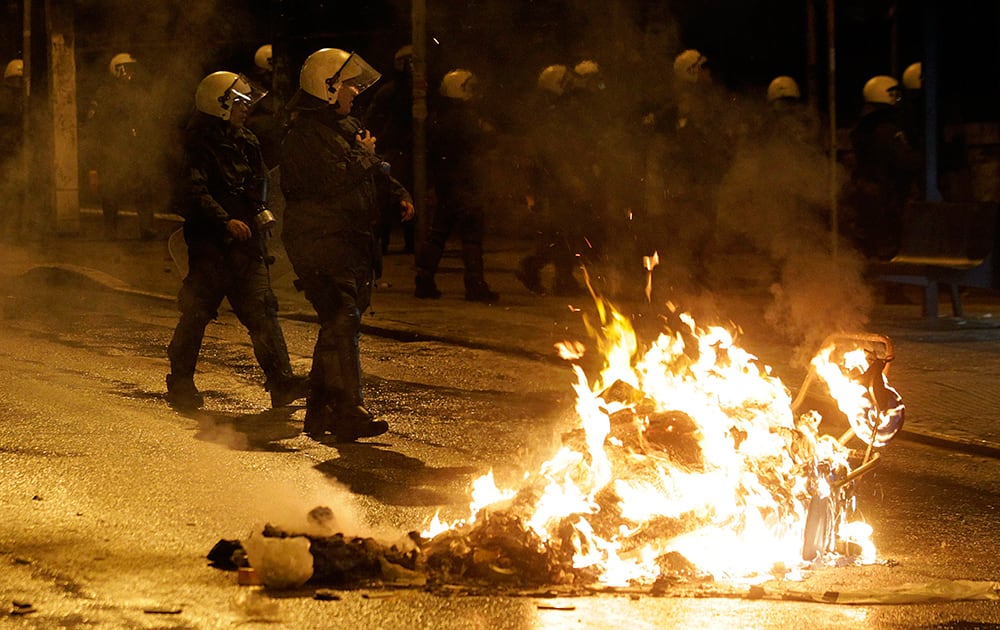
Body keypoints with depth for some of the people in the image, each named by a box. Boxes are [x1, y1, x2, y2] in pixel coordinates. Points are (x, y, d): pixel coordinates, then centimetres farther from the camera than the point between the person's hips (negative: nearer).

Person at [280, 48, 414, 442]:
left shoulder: (347, 127, 19)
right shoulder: (305, 135, -13)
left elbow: (375, 173, 28)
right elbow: (335, 181, -24)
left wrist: (398, 195, 8)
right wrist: (364, 154, -8)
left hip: (352, 243, 10)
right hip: (321, 243, -10)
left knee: (339, 326, 13)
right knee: (342, 322, -18)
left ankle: (320, 412, 21)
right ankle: (348, 413, -22)